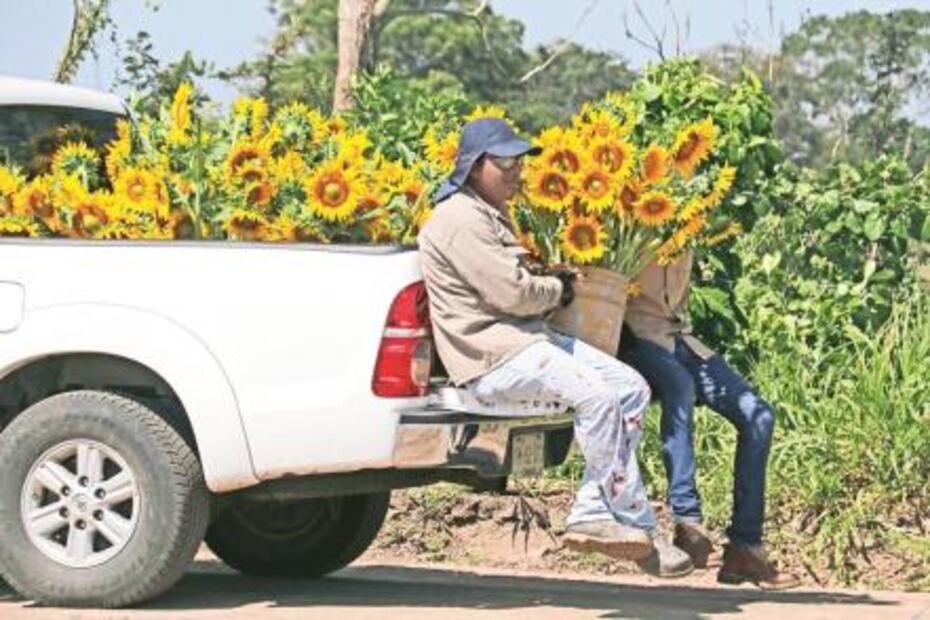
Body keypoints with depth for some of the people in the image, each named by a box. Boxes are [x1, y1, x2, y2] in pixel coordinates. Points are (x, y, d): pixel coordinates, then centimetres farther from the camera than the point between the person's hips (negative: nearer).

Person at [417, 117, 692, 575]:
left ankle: (593, 513, -10)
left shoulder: (492, 215, 24)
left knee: (630, 387, -2)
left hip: (527, 337, 11)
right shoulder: (459, 219, -11)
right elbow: (510, 291, -18)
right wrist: (556, 291, 1)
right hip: (491, 353, -11)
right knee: (595, 395, -28)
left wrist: (551, 285, 12)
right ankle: (637, 527, -23)